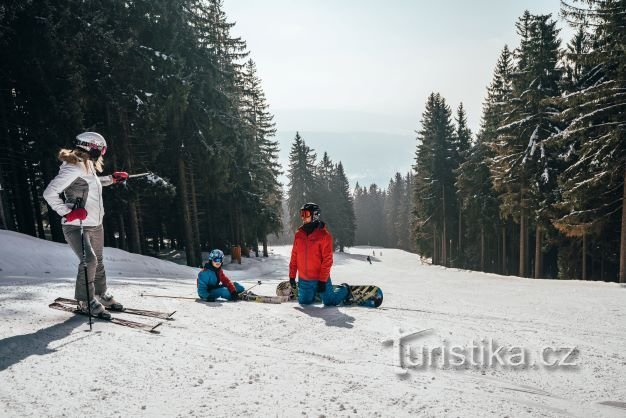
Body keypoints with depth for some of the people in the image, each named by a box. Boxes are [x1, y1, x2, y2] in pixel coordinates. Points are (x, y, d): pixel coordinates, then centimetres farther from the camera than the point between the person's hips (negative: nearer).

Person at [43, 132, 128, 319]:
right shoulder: (72, 169, -18)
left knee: (98, 261, 16)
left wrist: (112, 178, 27)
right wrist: (67, 212, -24)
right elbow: (49, 193, -21)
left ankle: (102, 295, 32)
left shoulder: (87, 166, 10)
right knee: (89, 261, -19)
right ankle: (85, 301, -1)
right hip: (76, 226, -9)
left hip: (95, 225, 9)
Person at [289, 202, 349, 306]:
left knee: (330, 302, 4)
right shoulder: (299, 234, 2)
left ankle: (345, 290, 32)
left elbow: (327, 259, -15)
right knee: (304, 302, 14)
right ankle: (314, 293, 45)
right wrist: (292, 276, 5)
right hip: (303, 280, 5)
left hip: (320, 279, -5)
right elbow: (294, 257, 7)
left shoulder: (324, 235, -13)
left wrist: (322, 280, -17)